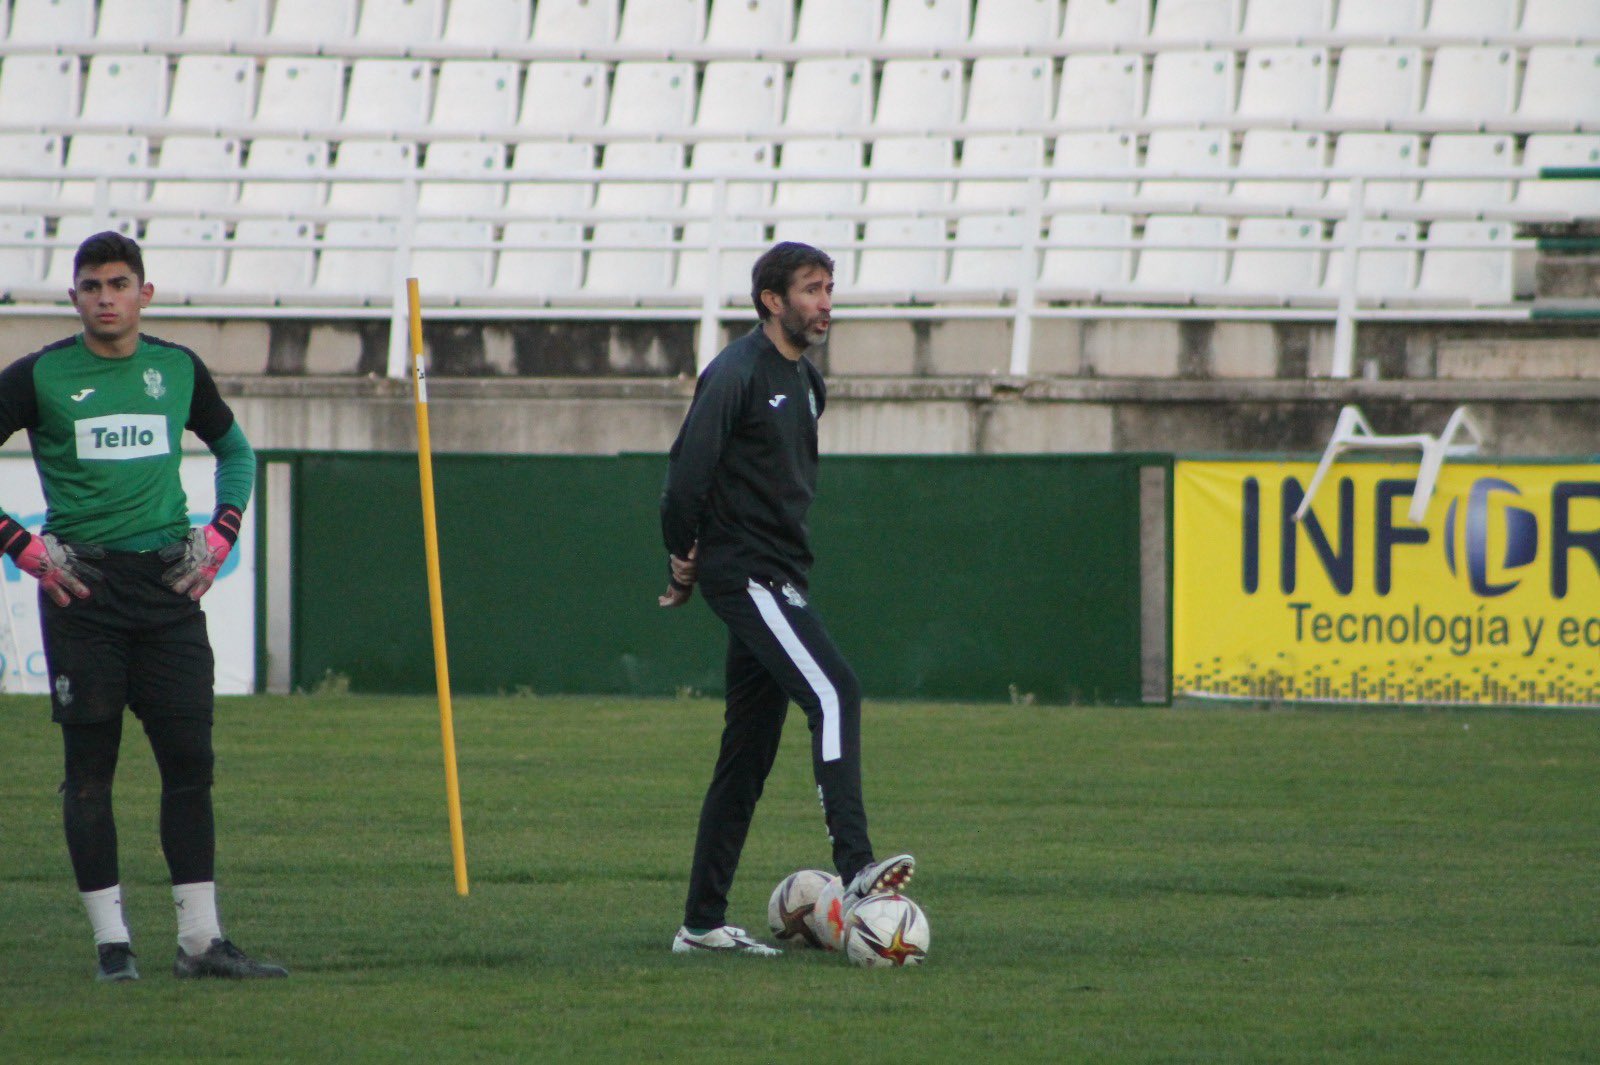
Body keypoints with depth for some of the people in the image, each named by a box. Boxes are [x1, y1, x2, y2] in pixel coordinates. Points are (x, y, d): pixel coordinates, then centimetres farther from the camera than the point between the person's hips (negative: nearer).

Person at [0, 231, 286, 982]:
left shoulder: (178, 370, 10)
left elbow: (236, 450, 25)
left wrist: (220, 534, 12)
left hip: (168, 584, 3)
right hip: (80, 587, -3)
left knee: (190, 758, 0)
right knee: (90, 764, -2)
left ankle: (201, 939, 3)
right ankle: (111, 939, 2)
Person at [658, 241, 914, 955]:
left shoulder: (806, 382, 17)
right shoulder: (738, 374, -11)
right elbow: (688, 468, -17)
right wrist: (683, 564, -9)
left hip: (778, 580, 9)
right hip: (746, 575, -9)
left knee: (749, 753, 9)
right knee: (835, 692, -23)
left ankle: (703, 922, 12)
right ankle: (854, 870, -32)